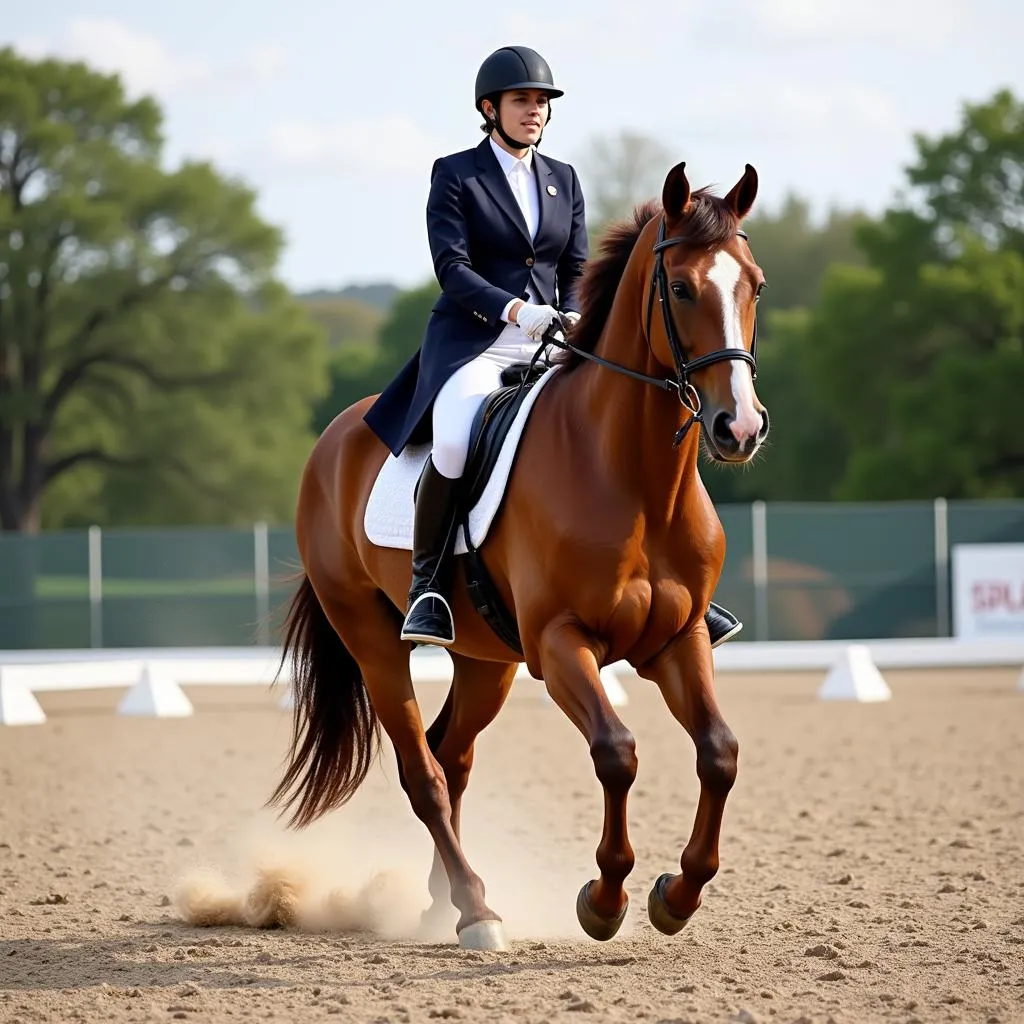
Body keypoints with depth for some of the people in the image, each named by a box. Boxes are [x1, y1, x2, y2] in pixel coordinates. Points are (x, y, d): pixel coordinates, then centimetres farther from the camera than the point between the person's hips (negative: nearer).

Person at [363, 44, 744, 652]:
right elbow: (452, 268, -10)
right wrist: (516, 310, -24)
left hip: (547, 348, 5)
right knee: (453, 446, -35)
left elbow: (577, 274, 13)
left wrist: (569, 327, -8)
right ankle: (427, 582, -15)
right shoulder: (455, 175, 1)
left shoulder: (564, 180, 15)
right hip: (472, 344, -5)